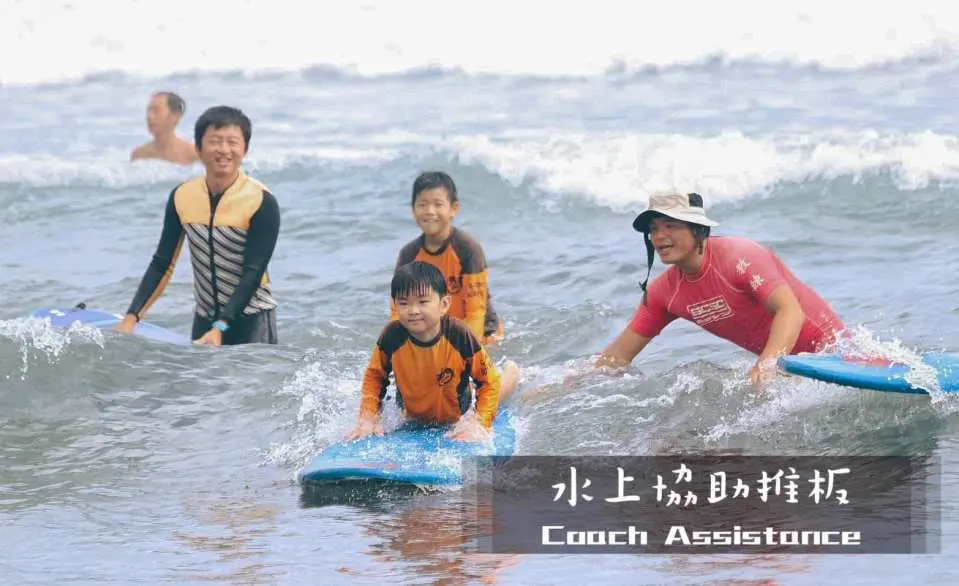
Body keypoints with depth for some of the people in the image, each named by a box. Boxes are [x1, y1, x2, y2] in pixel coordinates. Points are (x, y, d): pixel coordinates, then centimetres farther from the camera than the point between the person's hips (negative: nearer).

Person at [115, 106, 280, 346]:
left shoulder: (262, 204, -15)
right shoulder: (181, 197, -1)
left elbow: (253, 274, -17)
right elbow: (162, 265, 3)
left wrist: (220, 329, -28)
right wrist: (131, 318, -7)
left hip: (251, 318, -4)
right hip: (205, 317, 4)